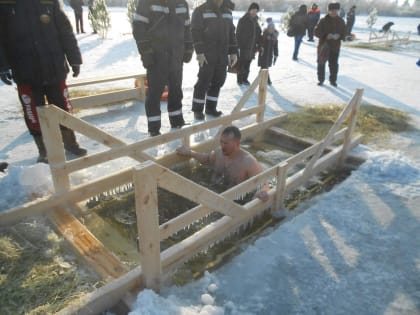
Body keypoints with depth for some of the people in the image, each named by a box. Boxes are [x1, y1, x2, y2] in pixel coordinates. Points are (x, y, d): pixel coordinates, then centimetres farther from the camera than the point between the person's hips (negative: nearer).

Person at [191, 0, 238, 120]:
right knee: (203, 82, -5)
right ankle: (197, 109, 5)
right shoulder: (200, 11, -2)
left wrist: (233, 52, 9)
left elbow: (231, 33, 17)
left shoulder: (227, 12, 16)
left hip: (222, 55, 6)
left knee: (218, 81, 6)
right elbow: (196, 33, -9)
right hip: (207, 55, -5)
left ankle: (210, 107, 18)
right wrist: (199, 52, -18)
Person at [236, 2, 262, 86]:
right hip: (244, 46, -6)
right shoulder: (243, 20, -6)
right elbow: (238, 34, -9)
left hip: (252, 47, 6)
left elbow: (258, 34, 18)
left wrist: (258, 45, 11)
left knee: (247, 64, 10)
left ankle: (245, 78, 19)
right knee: (241, 63, 0)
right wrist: (238, 45, -14)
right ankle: (240, 79, 10)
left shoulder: (255, 21, 13)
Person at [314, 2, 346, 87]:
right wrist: (326, 36, -22)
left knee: (334, 64, 3)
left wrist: (339, 36, -14)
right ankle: (321, 79, 21)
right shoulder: (323, 20, -6)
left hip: (335, 46, 2)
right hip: (323, 46, -2)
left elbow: (344, 33, 10)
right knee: (321, 63, 6)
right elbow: (316, 32, -8)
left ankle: (333, 80, 16)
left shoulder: (341, 21, 6)